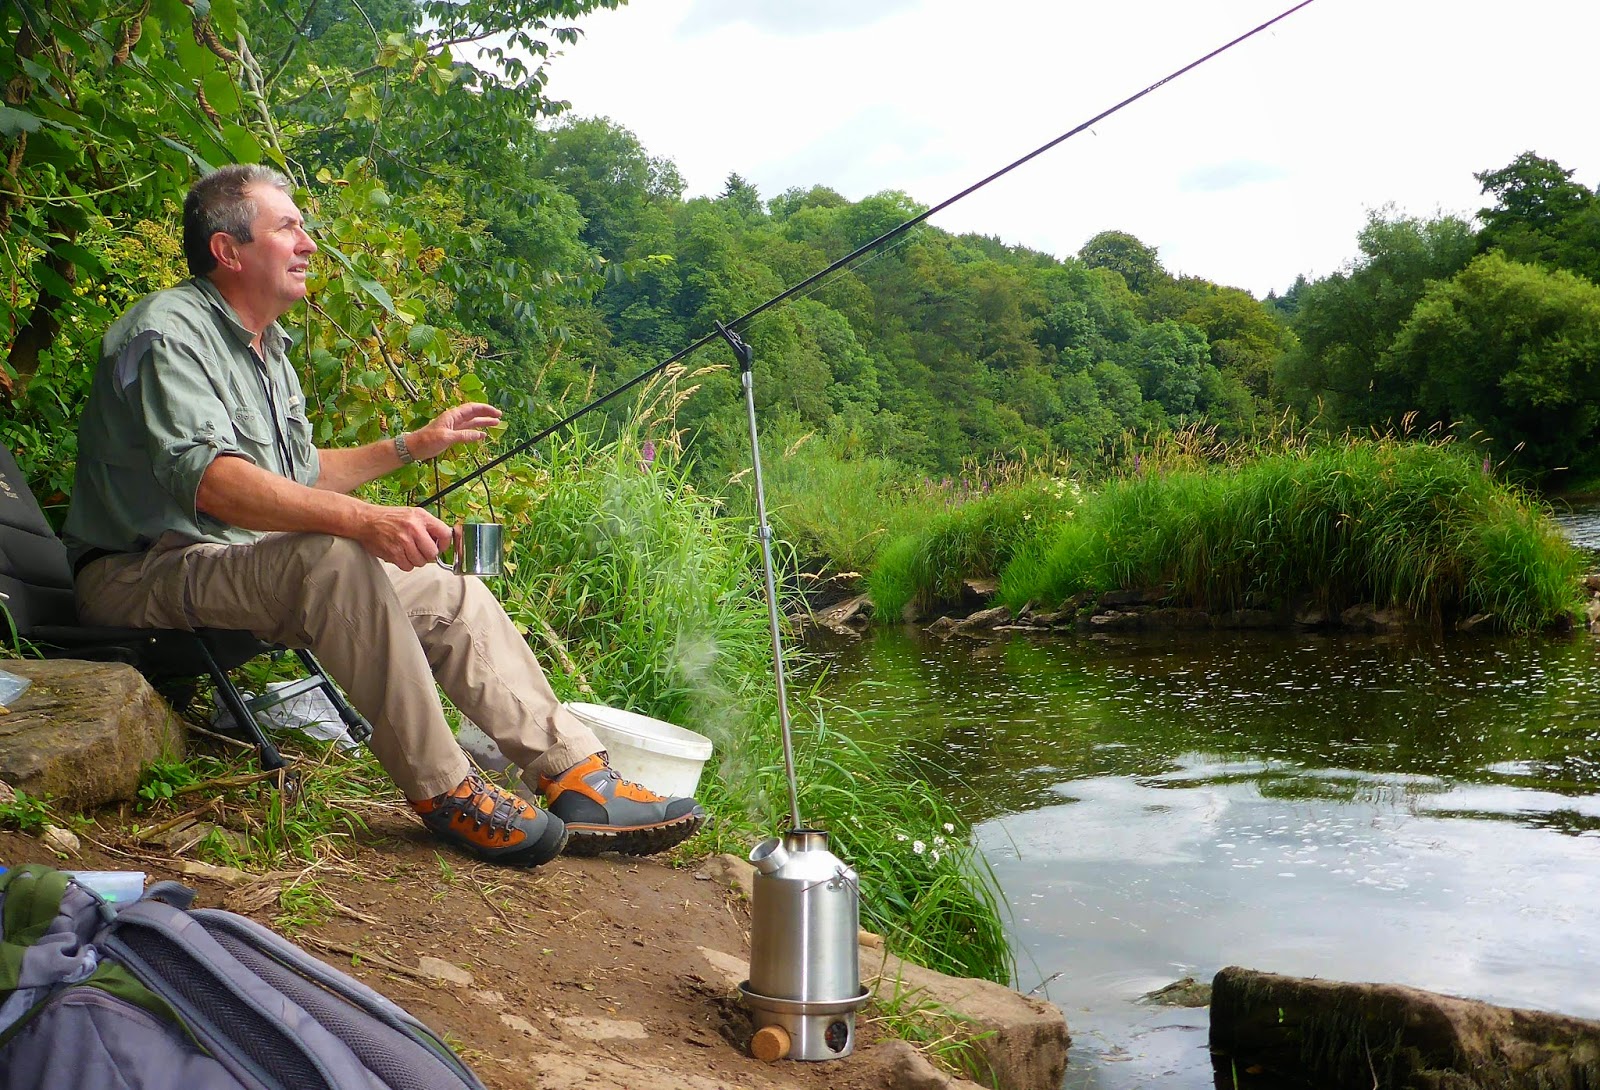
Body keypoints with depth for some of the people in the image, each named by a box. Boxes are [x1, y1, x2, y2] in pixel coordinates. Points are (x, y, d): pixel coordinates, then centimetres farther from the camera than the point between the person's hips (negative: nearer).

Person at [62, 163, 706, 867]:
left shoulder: (266, 348, 18)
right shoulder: (169, 333, -15)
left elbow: (300, 475, 29)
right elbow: (209, 478, -32)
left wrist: (414, 445, 25)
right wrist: (364, 520, -43)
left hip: (250, 562, 9)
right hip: (143, 575, -9)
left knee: (452, 595, -4)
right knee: (333, 558, -36)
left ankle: (582, 781, -9)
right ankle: (442, 794, -28)